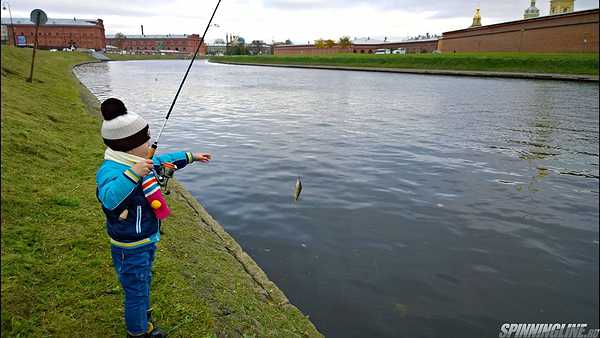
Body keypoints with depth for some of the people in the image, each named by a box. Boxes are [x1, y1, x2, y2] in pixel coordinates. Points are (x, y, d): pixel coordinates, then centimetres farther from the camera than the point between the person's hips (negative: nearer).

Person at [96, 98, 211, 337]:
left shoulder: (137, 162, -2)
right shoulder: (111, 170, -30)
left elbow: (163, 160, 17)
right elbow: (109, 199, -51)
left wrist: (191, 157, 24)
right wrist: (132, 174, -57)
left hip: (147, 241, 10)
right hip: (129, 248, -10)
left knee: (144, 283, 28)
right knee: (136, 290, 9)